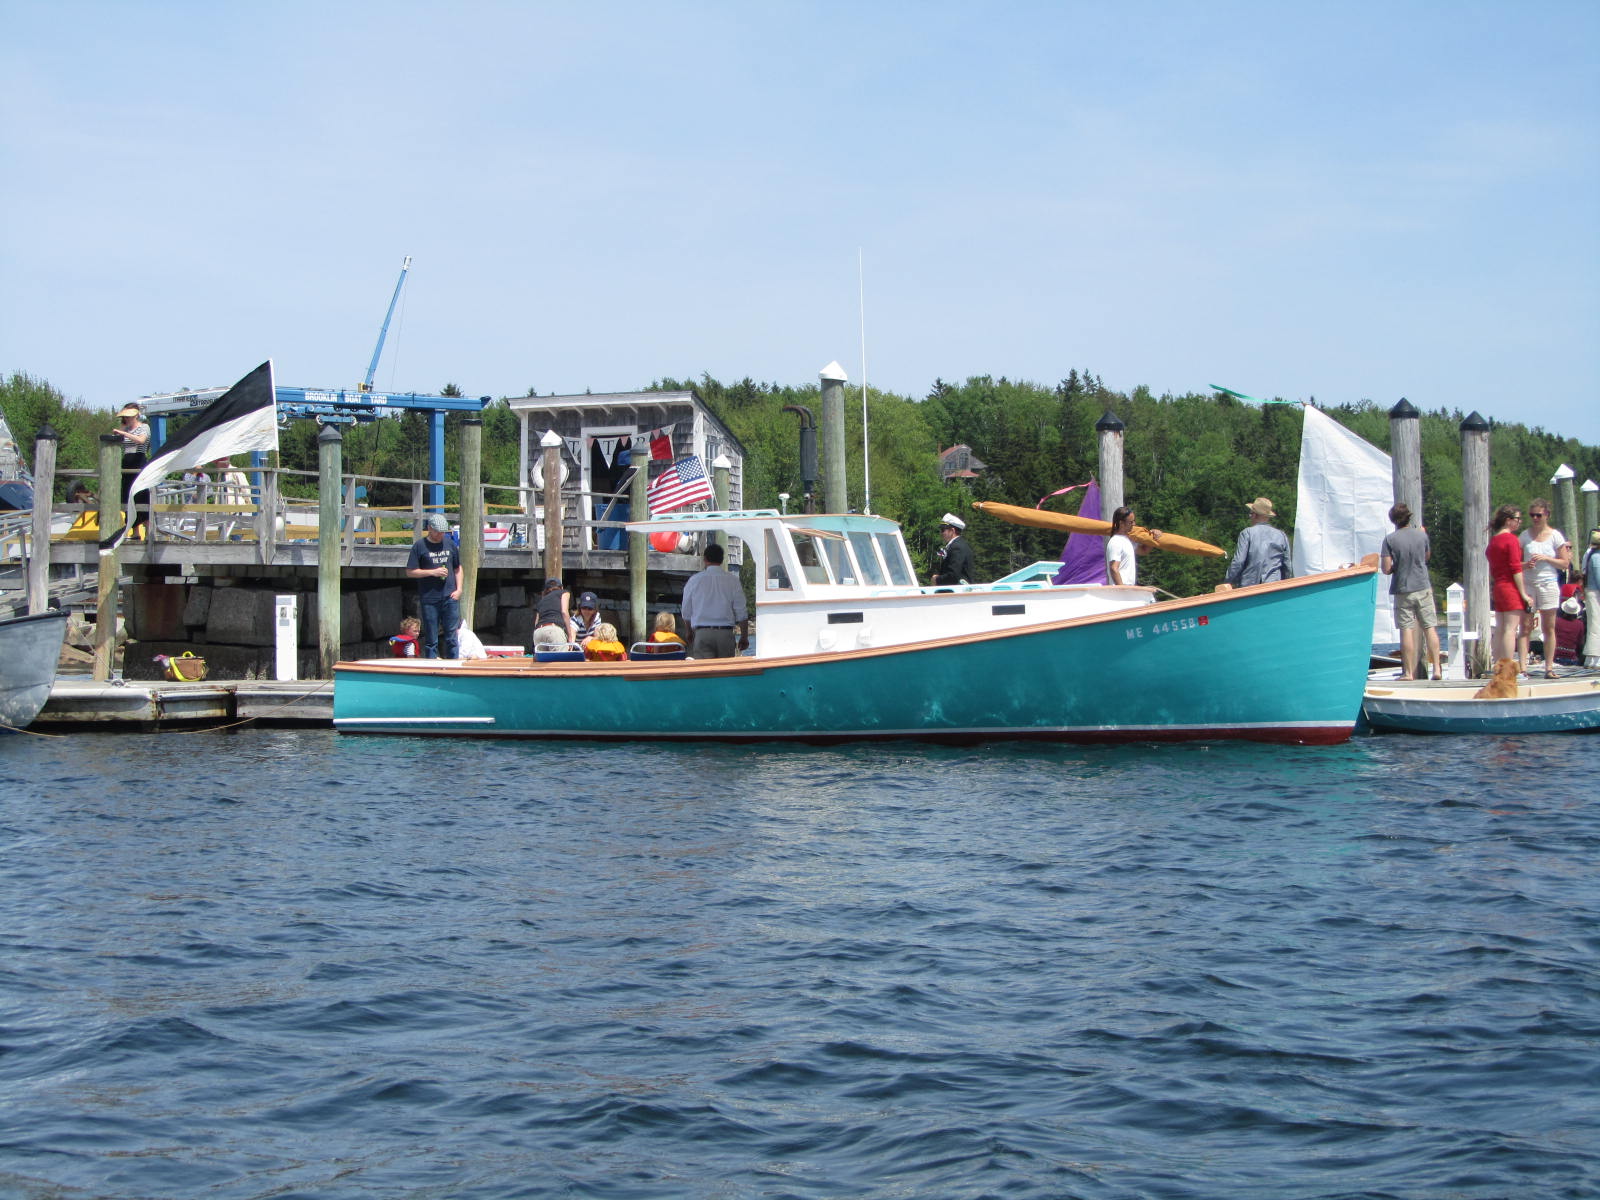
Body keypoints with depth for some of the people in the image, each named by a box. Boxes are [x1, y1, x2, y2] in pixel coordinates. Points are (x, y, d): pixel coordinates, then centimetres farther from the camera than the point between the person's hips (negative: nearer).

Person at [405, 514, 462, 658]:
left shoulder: (450, 543, 11)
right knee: (431, 639, 1)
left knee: (452, 636, 2)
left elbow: (458, 568, 19)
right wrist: (433, 572, -12)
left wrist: (459, 589, 7)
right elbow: (410, 572, -2)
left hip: (450, 597, 3)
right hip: (429, 599, -3)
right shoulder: (419, 546, 0)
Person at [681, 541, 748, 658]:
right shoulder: (733, 581, 1)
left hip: (702, 633, 0)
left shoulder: (694, 580, 3)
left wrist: (690, 632, 29)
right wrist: (744, 637, 12)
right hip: (725, 633, 0)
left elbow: (686, 612, 11)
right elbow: (741, 612, 1)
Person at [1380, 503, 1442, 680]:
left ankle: (1409, 673, 1)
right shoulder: (1421, 535, 1)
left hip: (1402, 590, -2)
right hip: (1423, 587, 2)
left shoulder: (1390, 540, -9)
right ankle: (1436, 669, 4)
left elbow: (1387, 569, -12)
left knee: (1407, 630, 0)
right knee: (1430, 628, 6)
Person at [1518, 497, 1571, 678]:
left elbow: (1565, 563, 2)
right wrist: (1524, 565, -11)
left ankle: (1549, 668, 6)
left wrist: (1546, 558, -11)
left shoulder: (1555, 536, 3)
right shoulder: (1525, 535, 7)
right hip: (1528, 583, 1)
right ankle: (1522, 668, -10)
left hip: (1548, 583, -1)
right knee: (1525, 627, -6)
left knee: (1549, 627, 2)